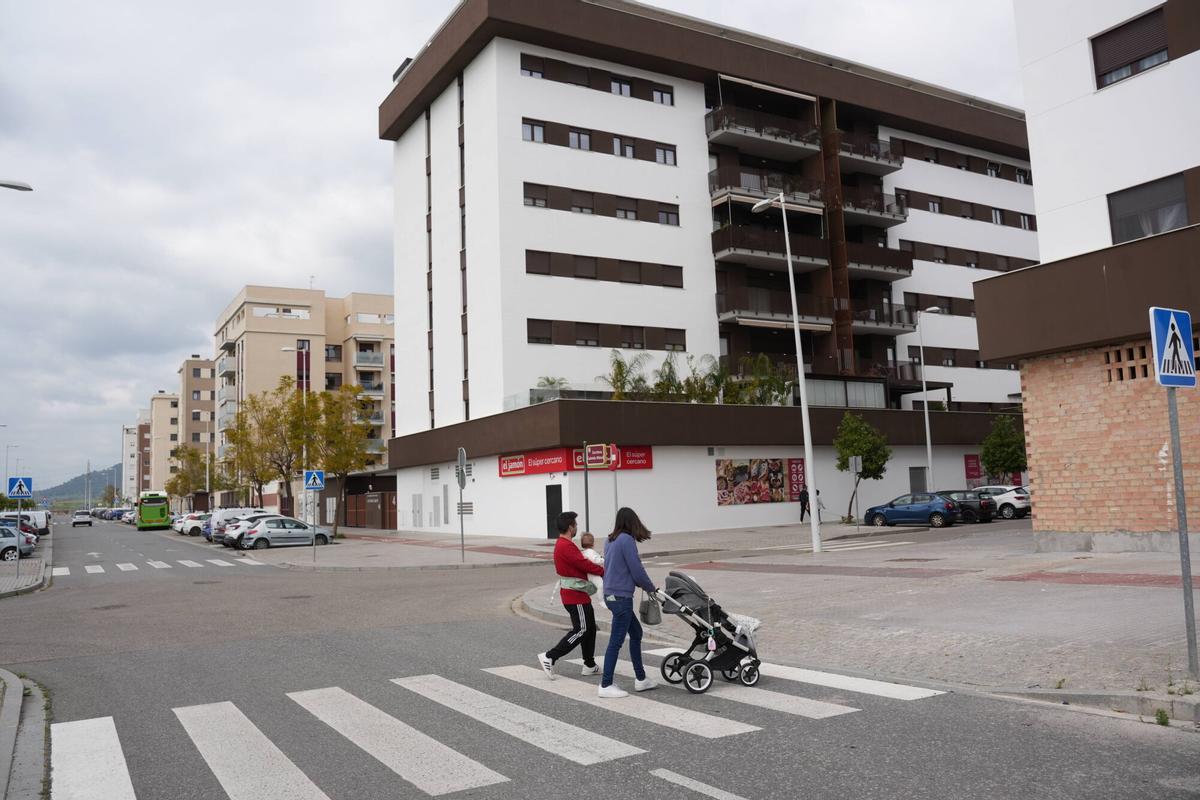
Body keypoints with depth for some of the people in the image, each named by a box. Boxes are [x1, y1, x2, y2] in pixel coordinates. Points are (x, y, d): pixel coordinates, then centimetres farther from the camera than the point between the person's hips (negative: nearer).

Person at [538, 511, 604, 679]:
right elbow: (584, 565, -20)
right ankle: (549, 657, -6)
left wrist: (599, 568, 0)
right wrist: (605, 571, -9)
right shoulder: (566, 546, -20)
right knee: (581, 630, -7)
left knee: (590, 628, 15)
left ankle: (590, 665, 22)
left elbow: (581, 564, 12)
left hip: (578, 594, 11)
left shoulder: (563, 544, 15)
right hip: (575, 595, -11)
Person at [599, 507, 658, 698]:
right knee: (616, 640, -2)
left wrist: (642, 584, 16)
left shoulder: (611, 540, 10)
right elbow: (637, 570, -13)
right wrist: (651, 588, 5)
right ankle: (606, 685, 4)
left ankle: (641, 679, 26)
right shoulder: (627, 540, -15)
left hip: (611, 594, 9)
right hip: (621, 597, -9)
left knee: (636, 632, 19)